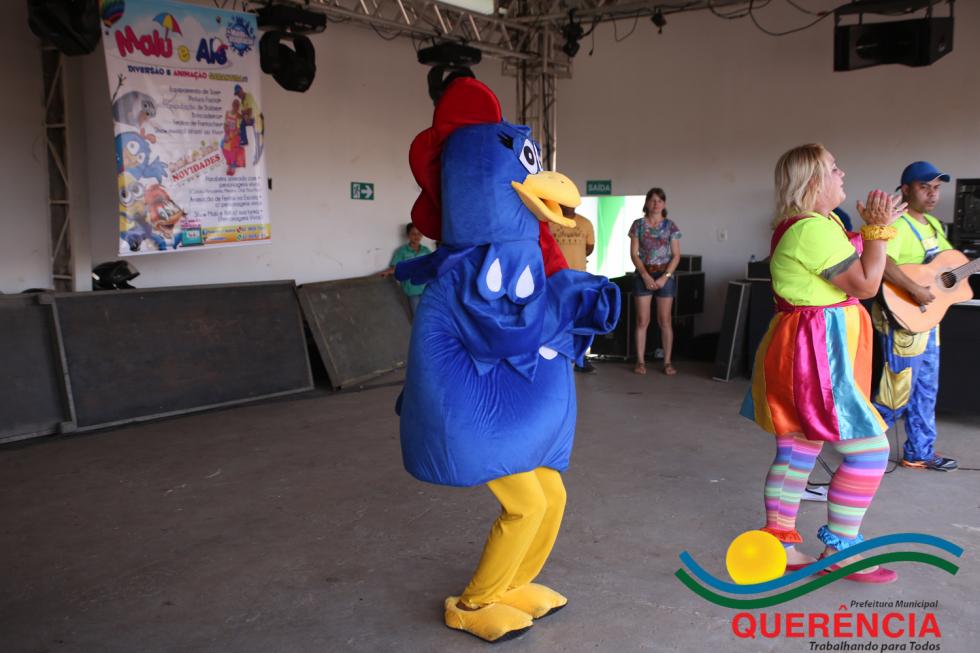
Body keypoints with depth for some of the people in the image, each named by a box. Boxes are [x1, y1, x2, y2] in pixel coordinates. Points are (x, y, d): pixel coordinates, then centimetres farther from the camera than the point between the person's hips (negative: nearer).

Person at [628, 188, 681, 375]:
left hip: (665, 275, 0)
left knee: (665, 320, 1)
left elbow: (676, 255, 0)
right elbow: (634, 253, -1)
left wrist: (665, 277, -11)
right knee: (642, 320, -1)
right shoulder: (638, 225, 2)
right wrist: (646, 275, -11)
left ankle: (667, 362, 7)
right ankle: (640, 361, 6)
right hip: (643, 275, 0)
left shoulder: (670, 226, 3)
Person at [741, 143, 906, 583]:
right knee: (870, 449, -4)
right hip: (815, 353, -11)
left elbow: (847, 271, 19)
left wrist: (869, 229, 12)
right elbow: (865, 285, -16)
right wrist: (879, 229, -9)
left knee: (796, 452, 14)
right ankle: (838, 550, 6)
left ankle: (778, 540, 22)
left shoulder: (816, 224, 16)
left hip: (809, 350, 11)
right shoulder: (813, 229, -19)